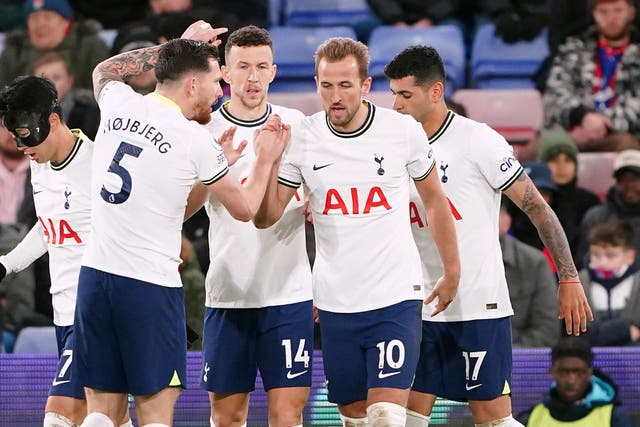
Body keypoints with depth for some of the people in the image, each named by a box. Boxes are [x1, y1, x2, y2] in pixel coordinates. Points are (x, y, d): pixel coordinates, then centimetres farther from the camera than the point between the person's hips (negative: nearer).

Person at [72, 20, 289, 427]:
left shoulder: (118, 104, 4)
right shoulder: (197, 141, -10)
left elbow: (105, 70, 31)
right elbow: (245, 208, 3)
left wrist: (178, 46, 32)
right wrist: (266, 159, 19)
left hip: (95, 274, 6)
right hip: (150, 286, -6)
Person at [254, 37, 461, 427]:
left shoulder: (403, 131, -5)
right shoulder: (301, 139, -3)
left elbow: (434, 198, 10)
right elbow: (266, 217, -2)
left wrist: (452, 273, 16)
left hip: (396, 297, -2)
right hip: (335, 303, 2)